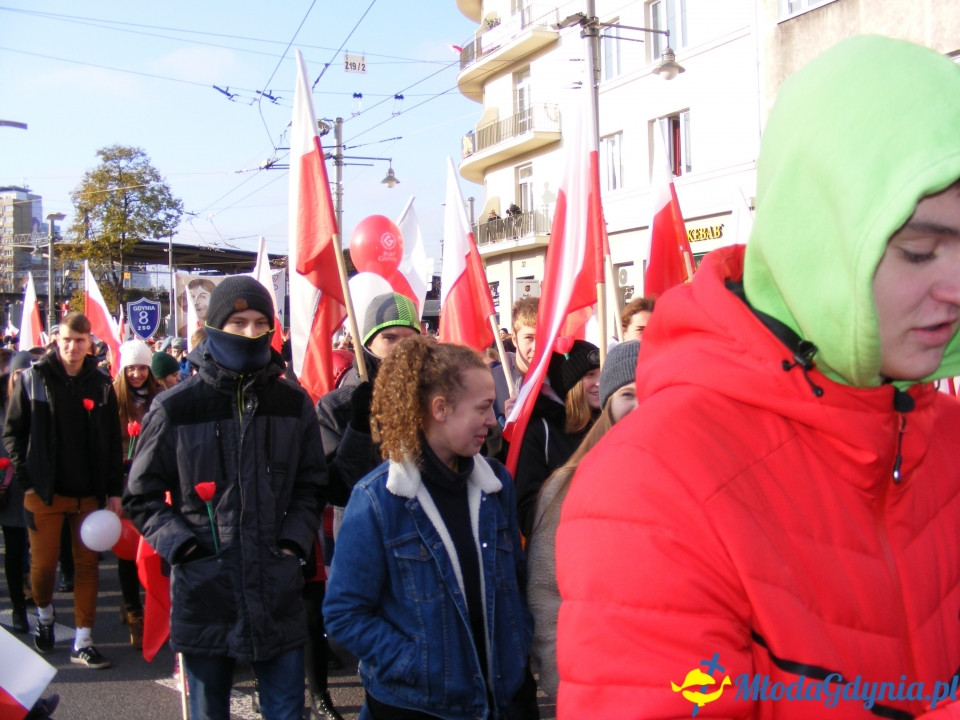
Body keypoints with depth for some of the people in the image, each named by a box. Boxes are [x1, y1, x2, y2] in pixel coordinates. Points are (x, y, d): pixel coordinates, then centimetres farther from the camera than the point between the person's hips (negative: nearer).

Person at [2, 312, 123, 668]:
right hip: (45, 492, -1)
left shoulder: (101, 384, 3)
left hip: (89, 492, 2)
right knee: (43, 563, 4)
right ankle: (44, 612, 35)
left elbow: (113, 443, 4)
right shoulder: (33, 379, -1)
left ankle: (83, 640, 13)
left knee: (87, 563, 5)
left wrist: (114, 491, 1)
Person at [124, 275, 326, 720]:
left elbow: (311, 484, 13)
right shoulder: (175, 408, -3)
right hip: (203, 594, -1)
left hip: (278, 595, 1)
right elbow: (142, 496, 4)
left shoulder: (293, 403, 4)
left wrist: (294, 541, 0)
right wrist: (181, 545, -8)